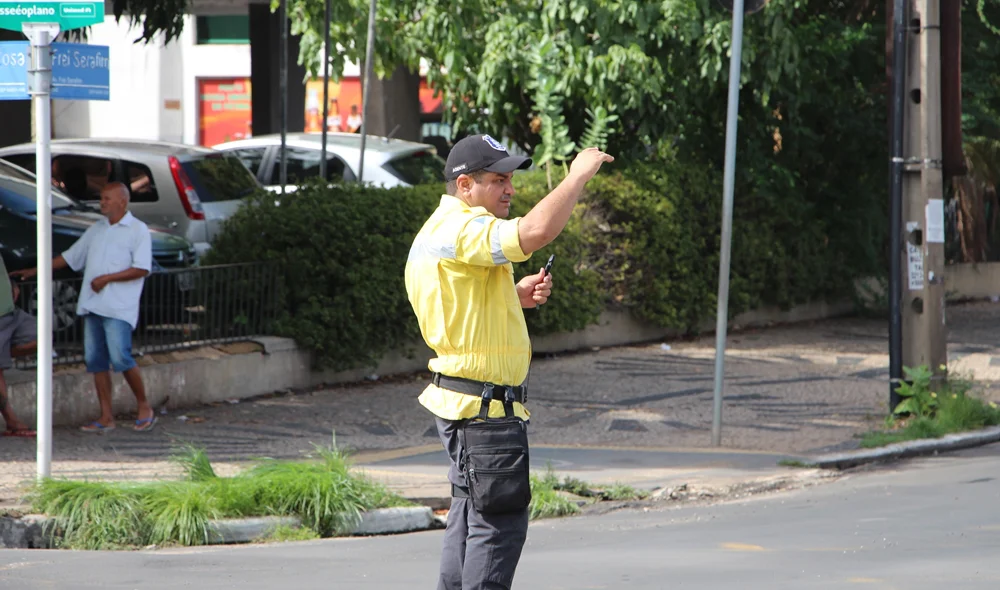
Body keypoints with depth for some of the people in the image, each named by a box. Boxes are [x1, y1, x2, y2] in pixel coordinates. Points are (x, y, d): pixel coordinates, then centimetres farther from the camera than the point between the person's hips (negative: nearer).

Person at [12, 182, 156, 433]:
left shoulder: (138, 230, -2)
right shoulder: (96, 230, 18)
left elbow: (141, 269, -10)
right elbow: (70, 257, 23)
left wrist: (106, 278, -14)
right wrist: (35, 271, 19)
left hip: (118, 307, -7)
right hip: (93, 306, 7)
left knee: (120, 357, -15)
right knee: (96, 360, 2)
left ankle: (144, 407, 2)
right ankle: (106, 417, 4)